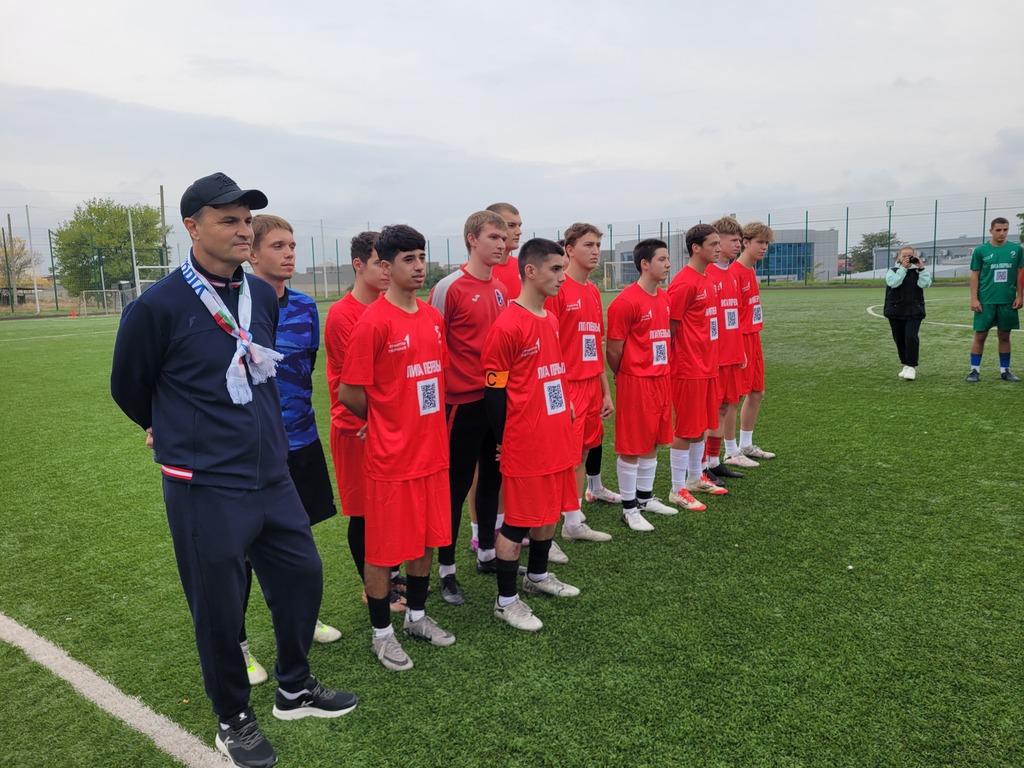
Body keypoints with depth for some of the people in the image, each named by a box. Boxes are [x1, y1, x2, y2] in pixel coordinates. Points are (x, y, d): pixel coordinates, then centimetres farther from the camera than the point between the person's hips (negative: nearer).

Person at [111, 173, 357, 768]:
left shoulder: (264, 297, 3)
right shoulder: (158, 307, -14)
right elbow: (129, 388, 1)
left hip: (273, 476, 6)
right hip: (205, 489, -5)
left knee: (302, 574, 15)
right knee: (219, 606, 8)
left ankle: (295, 689, 40)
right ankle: (234, 719, 34)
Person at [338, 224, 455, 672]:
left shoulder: (433, 317, 6)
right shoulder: (373, 322, -15)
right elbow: (349, 392, -12)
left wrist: (423, 422, 10)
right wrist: (386, 425, 2)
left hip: (433, 450, 7)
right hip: (390, 456, -6)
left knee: (428, 539, 17)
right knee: (384, 548, 7)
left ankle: (416, 617, 37)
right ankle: (382, 634, 26)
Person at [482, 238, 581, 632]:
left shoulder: (551, 320, 10)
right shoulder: (507, 327, -17)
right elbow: (494, 390, -13)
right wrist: (504, 440, -6)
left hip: (556, 437, 8)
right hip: (524, 442, -8)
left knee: (551, 508, 19)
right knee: (519, 519, 2)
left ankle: (538, 576, 40)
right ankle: (505, 600, 18)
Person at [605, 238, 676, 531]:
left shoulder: (664, 298, 9)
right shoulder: (626, 302, -16)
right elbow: (614, 350, -11)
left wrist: (663, 373, 15)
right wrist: (625, 377, 2)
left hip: (661, 379, 8)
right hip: (635, 382, -8)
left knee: (653, 442, 15)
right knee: (631, 447, 2)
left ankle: (645, 498, 30)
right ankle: (629, 509, 14)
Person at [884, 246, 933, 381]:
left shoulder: (917, 272, 5)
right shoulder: (893, 271, 4)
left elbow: (925, 284, -11)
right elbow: (893, 282, -16)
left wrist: (921, 268, -12)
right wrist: (903, 268, -17)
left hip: (914, 311, -1)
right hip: (895, 311, 2)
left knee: (911, 337, -15)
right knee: (899, 340, 8)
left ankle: (911, 367, -9)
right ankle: (905, 365, 23)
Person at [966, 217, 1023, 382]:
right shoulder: (981, 250, -1)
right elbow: (975, 276, 0)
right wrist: (974, 299, -7)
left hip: (1007, 301, 2)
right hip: (985, 301, -2)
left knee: (1004, 336, 10)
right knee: (980, 335, 1)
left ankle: (1005, 370, 19)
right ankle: (975, 370, 9)